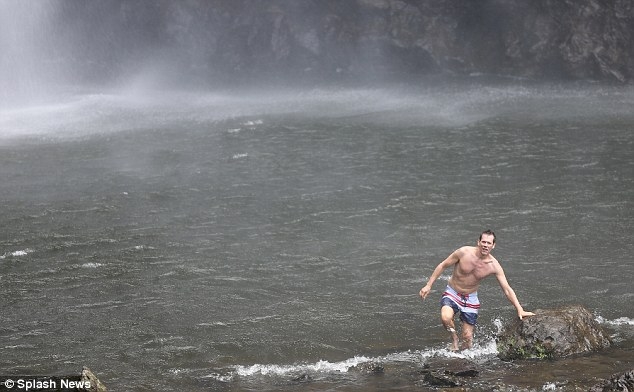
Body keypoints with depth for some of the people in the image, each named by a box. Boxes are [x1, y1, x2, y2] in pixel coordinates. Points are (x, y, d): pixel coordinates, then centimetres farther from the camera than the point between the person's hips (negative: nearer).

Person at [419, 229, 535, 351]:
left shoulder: (494, 266, -14)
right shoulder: (464, 252, -19)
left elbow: (507, 289, -9)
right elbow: (442, 266, -6)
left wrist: (520, 310, -15)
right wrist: (428, 285, -7)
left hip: (471, 298, 2)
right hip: (452, 294, -2)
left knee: (468, 337, 1)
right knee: (445, 317, -32)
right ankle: (454, 339, -1)